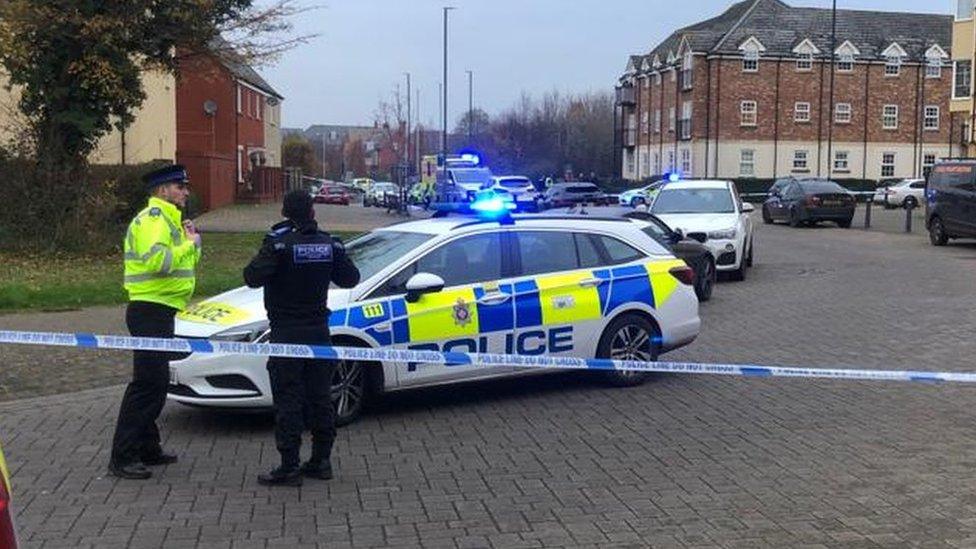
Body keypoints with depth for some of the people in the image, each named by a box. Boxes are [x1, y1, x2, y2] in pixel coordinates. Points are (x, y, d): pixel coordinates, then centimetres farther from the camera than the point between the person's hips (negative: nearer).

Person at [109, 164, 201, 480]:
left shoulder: (168, 219, 21)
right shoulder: (153, 218, -12)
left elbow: (185, 262, 22)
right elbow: (157, 260, -28)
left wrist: (190, 241, 6)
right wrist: (190, 244, -17)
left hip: (160, 311, 11)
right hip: (150, 310, -11)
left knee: (156, 382, 16)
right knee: (147, 382, -12)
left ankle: (147, 448, 26)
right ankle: (122, 458, -9)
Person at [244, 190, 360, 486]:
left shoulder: (279, 243, -13)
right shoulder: (329, 243, 2)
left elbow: (254, 278, -20)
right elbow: (350, 278, 9)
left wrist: (262, 259, 0)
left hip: (286, 333, -5)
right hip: (319, 331, 5)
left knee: (288, 400, -2)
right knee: (319, 397, 12)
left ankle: (289, 467, -1)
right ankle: (321, 461, 18)